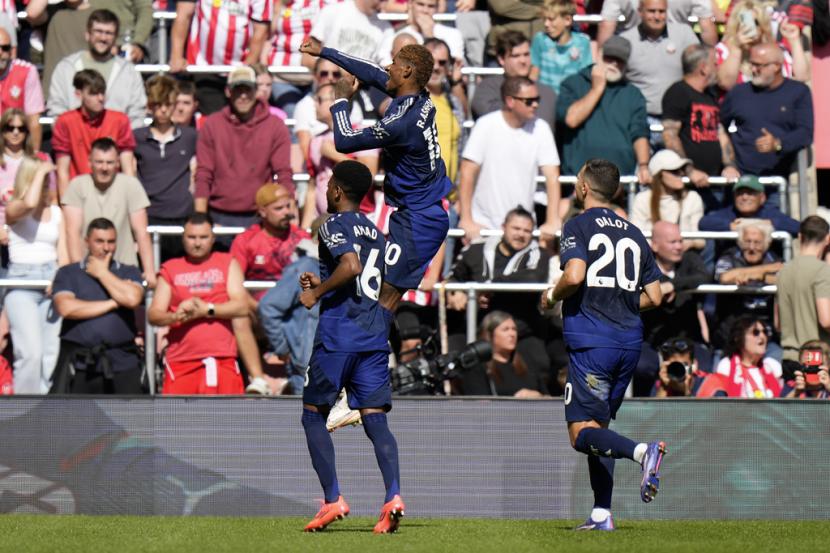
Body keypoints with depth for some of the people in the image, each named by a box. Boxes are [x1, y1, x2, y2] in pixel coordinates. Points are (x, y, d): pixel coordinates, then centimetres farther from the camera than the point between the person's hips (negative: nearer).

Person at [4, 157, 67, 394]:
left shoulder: (56, 212, 13)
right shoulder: (13, 209, 0)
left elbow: (63, 254, 10)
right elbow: (29, 204, -25)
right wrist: (40, 171, -12)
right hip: (22, 281, -5)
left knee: (53, 354, 0)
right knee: (30, 353, -16)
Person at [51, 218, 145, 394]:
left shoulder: (129, 272, 13)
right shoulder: (68, 273, 9)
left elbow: (132, 298, -8)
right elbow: (66, 308, -8)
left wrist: (102, 274, 2)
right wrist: (112, 304, -4)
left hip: (121, 362, 1)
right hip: (79, 364, -1)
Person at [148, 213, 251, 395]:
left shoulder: (228, 263, 13)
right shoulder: (170, 269, 15)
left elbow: (242, 306, 0)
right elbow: (153, 314, 6)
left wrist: (207, 309, -11)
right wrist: (175, 316, -15)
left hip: (222, 359, -1)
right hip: (180, 359, 1)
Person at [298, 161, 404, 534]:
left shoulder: (335, 224, -4)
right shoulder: (376, 233, 20)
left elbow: (351, 266, -22)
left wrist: (316, 292, -11)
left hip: (337, 338, -6)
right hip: (375, 338, 6)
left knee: (313, 415, 7)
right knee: (375, 419, -1)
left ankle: (333, 499, -1)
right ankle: (393, 496, -22)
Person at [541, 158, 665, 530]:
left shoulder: (578, 226, -3)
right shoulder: (634, 234, 15)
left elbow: (575, 276, -19)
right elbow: (654, 297, 13)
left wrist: (552, 297, 1)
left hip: (591, 342, -6)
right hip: (629, 341, 6)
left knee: (581, 433, -7)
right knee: (598, 425, 15)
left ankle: (642, 451, -32)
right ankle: (601, 514, 8)